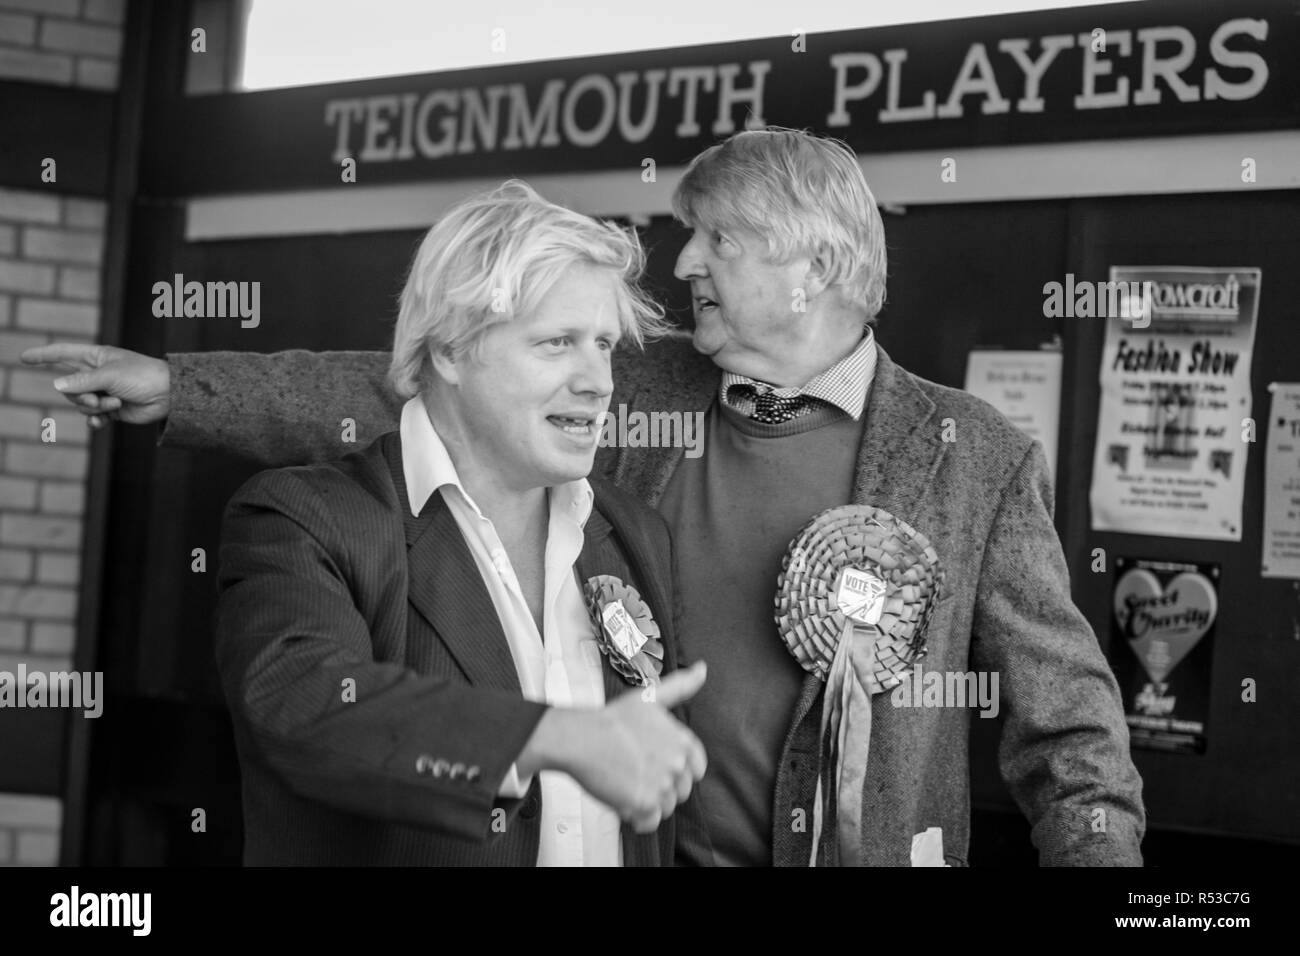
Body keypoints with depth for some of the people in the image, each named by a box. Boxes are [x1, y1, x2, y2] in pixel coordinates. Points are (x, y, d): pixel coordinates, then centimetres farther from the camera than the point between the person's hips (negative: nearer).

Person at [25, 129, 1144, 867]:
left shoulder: (979, 459, -3)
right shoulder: (641, 400, 4)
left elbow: (1067, 721, -2)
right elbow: (417, 398, 2)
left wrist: (1099, 850, -15)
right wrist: (181, 387, -2)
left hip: (867, 853, -2)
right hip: (642, 845, 3)